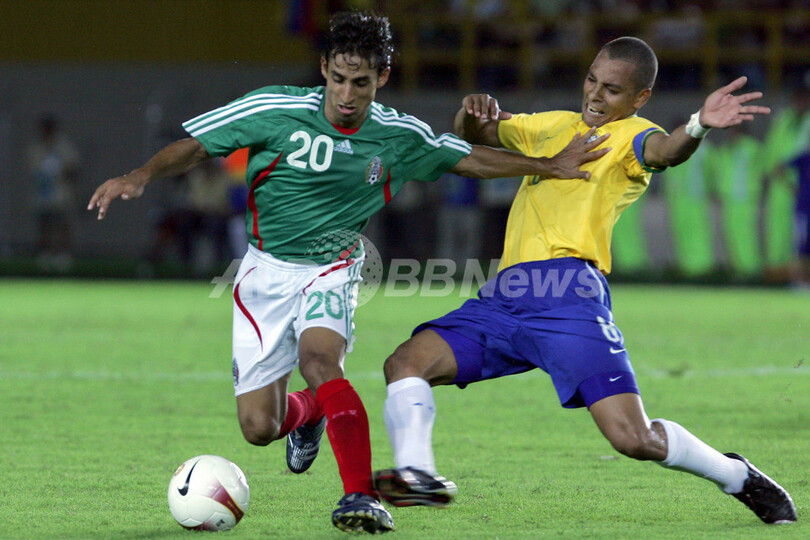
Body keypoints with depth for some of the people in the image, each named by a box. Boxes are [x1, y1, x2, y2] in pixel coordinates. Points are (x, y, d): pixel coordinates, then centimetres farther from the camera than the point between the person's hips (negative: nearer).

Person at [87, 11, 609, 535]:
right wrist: (142, 174, -27)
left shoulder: (399, 137, -6)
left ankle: (361, 495, -34)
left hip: (331, 271, 0)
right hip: (266, 271, 0)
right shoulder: (275, 110, -14)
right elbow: (194, 146, -9)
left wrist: (551, 166, 6)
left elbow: (469, 158, 10)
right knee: (259, 427, -4)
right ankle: (307, 413, 34)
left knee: (320, 360, -34)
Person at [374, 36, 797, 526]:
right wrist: (475, 113, 9)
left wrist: (699, 125, -44)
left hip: (568, 291, -7)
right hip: (505, 295, 7)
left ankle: (738, 477, 8)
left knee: (633, 438, -15)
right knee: (406, 363, -10)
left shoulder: (631, 137, 5)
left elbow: (665, 150, -20)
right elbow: (470, 136, 35)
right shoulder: (553, 126, 26)